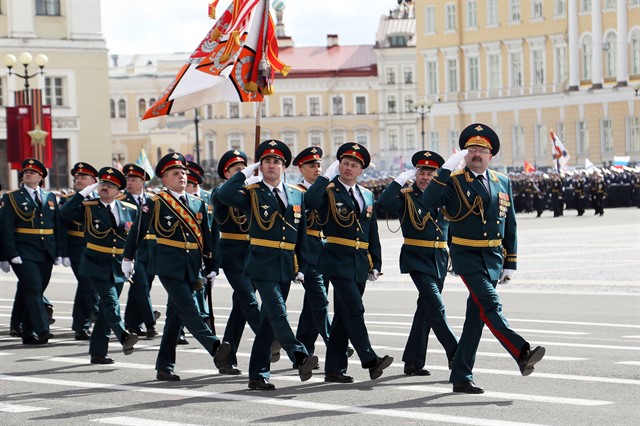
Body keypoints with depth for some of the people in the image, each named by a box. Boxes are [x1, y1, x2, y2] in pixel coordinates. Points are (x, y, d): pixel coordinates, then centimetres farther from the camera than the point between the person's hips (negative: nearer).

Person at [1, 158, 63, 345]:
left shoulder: (50, 197, 14)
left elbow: (57, 226, 15)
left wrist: (59, 252, 9)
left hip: (46, 255, 4)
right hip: (25, 254, -4)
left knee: (35, 292, 7)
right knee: (33, 289, -14)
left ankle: (27, 332, 14)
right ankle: (41, 331, -19)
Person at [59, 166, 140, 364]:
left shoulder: (129, 210, 6)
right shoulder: (88, 208, -3)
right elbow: (65, 212, -19)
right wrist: (85, 192, -20)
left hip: (118, 268, 4)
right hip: (97, 266, -4)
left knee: (106, 308, 7)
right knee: (111, 302, -21)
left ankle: (98, 352, 11)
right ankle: (124, 336, -34)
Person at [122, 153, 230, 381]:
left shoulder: (198, 204, 12)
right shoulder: (156, 204, -3)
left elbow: (206, 237, 15)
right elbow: (138, 230, 4)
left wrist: (211, 266, 11)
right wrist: (127, 258, 8)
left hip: (191, 267, 5)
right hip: (169, 265, -5)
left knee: (175, 315, 7)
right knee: (187, 308, -18)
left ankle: (165, 366, 11)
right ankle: (215, 347, -31)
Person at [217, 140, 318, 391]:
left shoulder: (297, 195, 13)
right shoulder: (252, 194, 0)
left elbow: (301, 235, 15)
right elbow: (224, 194, -20)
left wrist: (301, 267, 9)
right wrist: (247, 172, -10)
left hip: (286, 266, 5)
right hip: (262, 264, -5)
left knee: (269, 319, 8)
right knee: (278, 313, -17)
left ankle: (258, 375, 11)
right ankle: (300, 359, -30)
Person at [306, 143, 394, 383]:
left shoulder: (367, 195, 16)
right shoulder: (329, 191, -3)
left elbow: (373, 234, 18)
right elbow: (310, 200, -28)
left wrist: (375, 264, 13)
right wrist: (327, 176, -18)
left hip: (360, 263, 6)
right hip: (338, 261, -6)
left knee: (344, 314, 9)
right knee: (354, 310, -16)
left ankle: (335, 368, 12)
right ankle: (370, 361, -19)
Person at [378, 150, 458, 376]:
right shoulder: (406, 197, -2)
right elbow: (383, 203, -22)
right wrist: (402, 179, -18)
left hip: (439, 261, 5)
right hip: (417, 260, -5)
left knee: (426, 310, 9)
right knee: (436, 307, -15)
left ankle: (413, 362, 15)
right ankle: (455, 354, -15)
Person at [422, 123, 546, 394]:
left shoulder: (503, 183, 11)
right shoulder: (453, 182, -2)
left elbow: (510, 226, 15)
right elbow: (428, 202, -21)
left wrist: (510, 264, 11)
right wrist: (446, 169, -24)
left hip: (493, 257, 5)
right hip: (466, 256, -5)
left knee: (476, 315, 6)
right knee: (490, 305, -21)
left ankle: (461, 377, 10)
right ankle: (522, 354, -32)